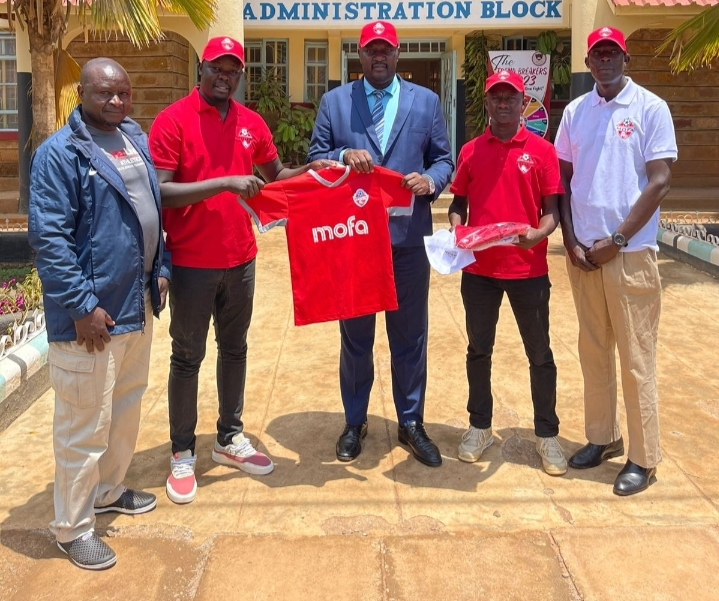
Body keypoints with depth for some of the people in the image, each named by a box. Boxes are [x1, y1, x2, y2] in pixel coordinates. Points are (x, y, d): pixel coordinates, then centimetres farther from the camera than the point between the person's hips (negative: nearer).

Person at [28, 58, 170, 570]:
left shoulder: (137, 140, 11)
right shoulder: (60, 153, -13)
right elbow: (48, 236, -18)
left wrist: (160, 269, 10)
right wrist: (81, 305, -20)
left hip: (138, 303, 8)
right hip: (92, 312, -8)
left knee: (127, 406, 20)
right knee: (86, 422, 1)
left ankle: (108, 490, 40)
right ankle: (73, 526, 18)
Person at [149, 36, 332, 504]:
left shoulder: (251, 123, 7)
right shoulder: (173, 121, -10)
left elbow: (275, 176, 19)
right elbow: (158, 191, -18)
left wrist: (308, 170, 0)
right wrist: (225, 182, -25)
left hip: (241, 258, 6)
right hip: (191, 262, -5)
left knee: (235, 349, 15)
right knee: (188, 357, 5)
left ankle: (230, 439, 31)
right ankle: (183, 453, 19)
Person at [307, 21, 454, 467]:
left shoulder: (426, 101, 8)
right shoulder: (334, 102, 7)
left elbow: (444, 159, 7)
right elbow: (315, 159, 3)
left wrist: (430, 180, -14)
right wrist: (344, 156, -17)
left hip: (409, 237, 1)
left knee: (410, 336, 9)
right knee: (355, 336, 11)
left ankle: (411, 423, 26)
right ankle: (355, 422, 29)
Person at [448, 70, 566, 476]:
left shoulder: (542, 150, 0)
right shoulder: (470, 151, 7)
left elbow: (552, 209, -2)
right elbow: (459, 202, 11)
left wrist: (538, 234, -22)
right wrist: (455, 228, -10)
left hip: (528, 268, -2)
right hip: (479, 268, 2)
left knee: (540, 354, 7)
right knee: (479, 350, 12)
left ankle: (547, 434, 21)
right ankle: (480, 427, 27)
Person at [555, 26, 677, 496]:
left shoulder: (651, 109, -4)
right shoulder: (574, 112, 9)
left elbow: (660, 181, -9)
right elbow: (563, 179, 11)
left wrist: (617, 239, -12)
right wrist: (570, 239, -1)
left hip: (631, 252, -4)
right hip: (582, 251, 5)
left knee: (636, 357, 0)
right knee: (593, 350, 12)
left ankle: (644, 458, 11)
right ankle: (603, 438, 27)